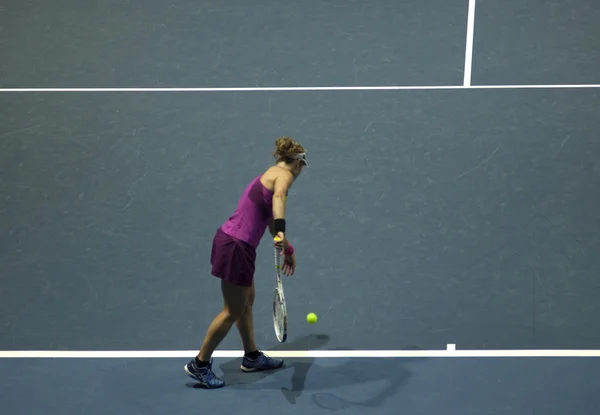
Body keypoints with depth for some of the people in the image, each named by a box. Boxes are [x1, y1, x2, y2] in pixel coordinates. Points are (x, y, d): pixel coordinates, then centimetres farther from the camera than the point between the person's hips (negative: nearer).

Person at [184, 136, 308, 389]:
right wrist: (281, 231, -46)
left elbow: (271, 221, 31)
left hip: (232, 242, 10)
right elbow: (279, 196, -34)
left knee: (247, 301, 22)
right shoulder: (284, 174, -8)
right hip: (236, 247, -10)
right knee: (232, 312, 2)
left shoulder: (269, 175, 19)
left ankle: (252, 357, 37)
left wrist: (288, 249, 39)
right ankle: (199, 365, 13)